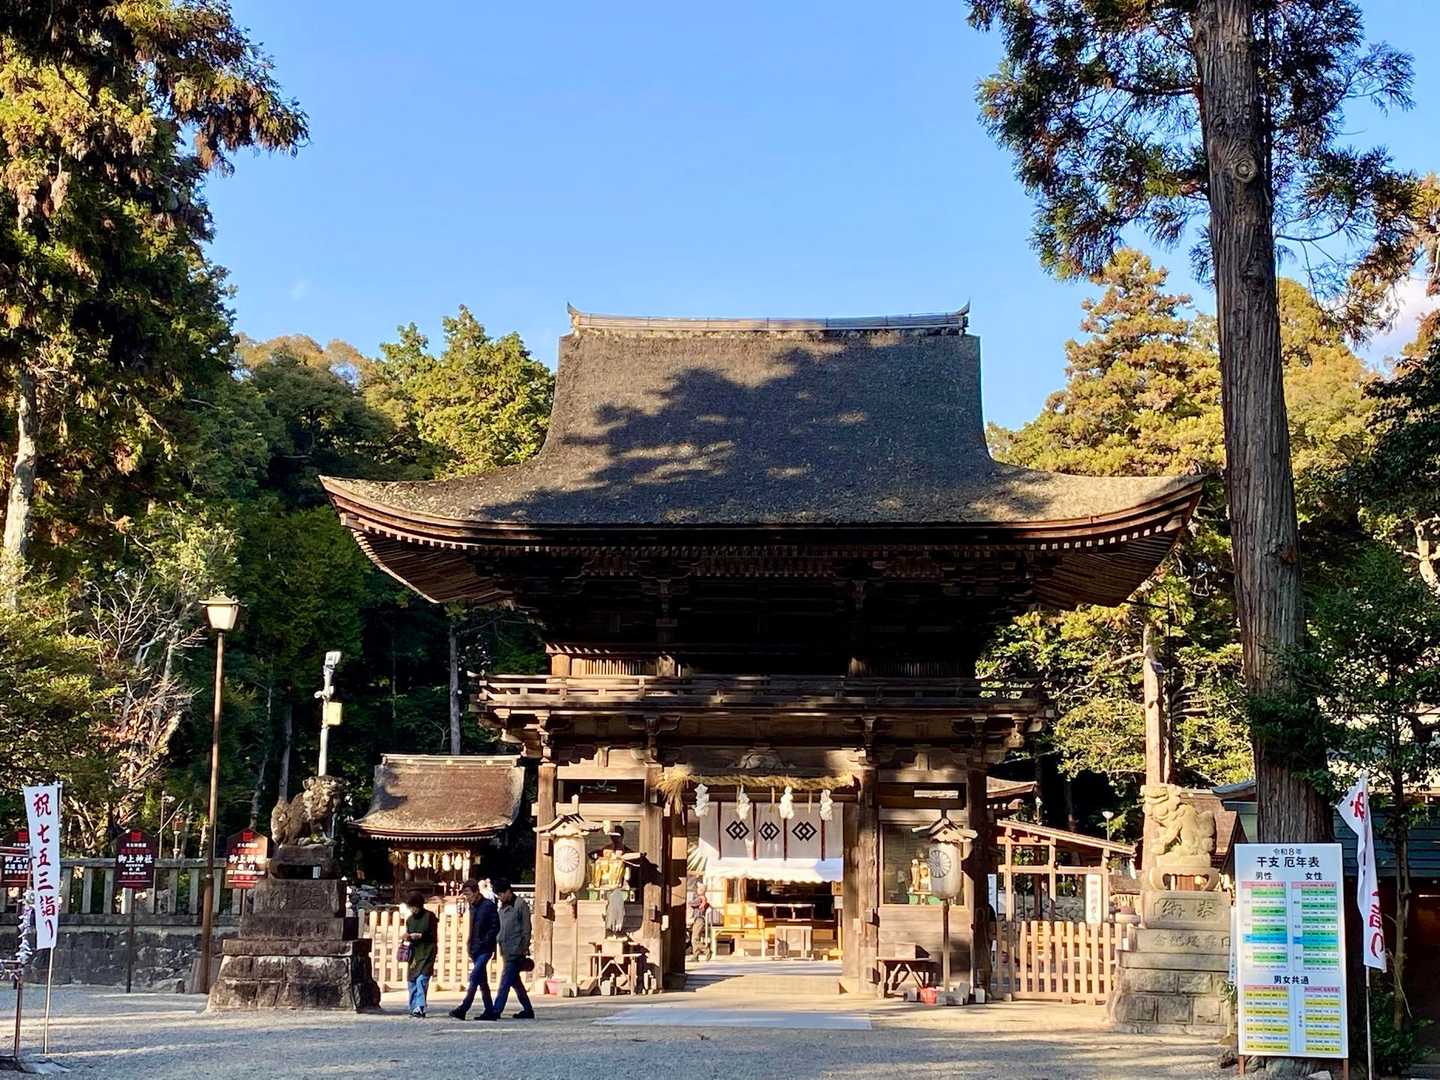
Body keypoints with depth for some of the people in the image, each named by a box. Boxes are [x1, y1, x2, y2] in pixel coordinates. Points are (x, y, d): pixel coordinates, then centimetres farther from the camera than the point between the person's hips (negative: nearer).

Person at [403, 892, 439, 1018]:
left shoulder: (430, 916, -2)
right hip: (414, 953, 6)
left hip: (427, 952, -6)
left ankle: (420, 1007, -22)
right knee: (411, 980, 4)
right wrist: (408, 937, -2)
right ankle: (413, 1008, 14)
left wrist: (420, 936, -16)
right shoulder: (409, 919, 14)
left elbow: (434, 936, -4)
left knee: (421, 980, -18)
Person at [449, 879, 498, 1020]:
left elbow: (495, 927, -12)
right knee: (482, 981, 9)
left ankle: (463, 1009, -20)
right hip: (474, 949, 8)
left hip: (485, 949, -8)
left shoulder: (489, 905, -9)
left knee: (474, 978, -15)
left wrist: (483, 942, -17)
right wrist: (469, 941, 11)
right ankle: (490, 1011, 14)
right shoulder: (472, 907, 14)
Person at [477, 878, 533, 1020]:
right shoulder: (502, 907, 15)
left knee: (505, 982, -11)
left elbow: (526, 929, -9)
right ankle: (528, 1010, 19)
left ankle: (495, 1011, -15)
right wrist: (498, 940, 10)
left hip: (516, 951, -8)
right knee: (515, 982, 12)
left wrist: (525, 950, -11)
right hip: (506, 950, 8)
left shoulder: (520, 905, -8)